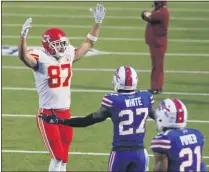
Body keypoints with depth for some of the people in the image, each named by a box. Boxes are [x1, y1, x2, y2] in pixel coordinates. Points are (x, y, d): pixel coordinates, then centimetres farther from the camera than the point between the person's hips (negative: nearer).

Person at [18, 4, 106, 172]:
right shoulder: (41, 58, -14)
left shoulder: (68, 55, 5)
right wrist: (23, 36, -50)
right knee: (58, 157, -12)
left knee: (63, 158, 12)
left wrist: (97, 23, 11)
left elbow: (88, 44, 18)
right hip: (47, 114, -6)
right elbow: (24, 56, -34)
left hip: (65, 112, 6)